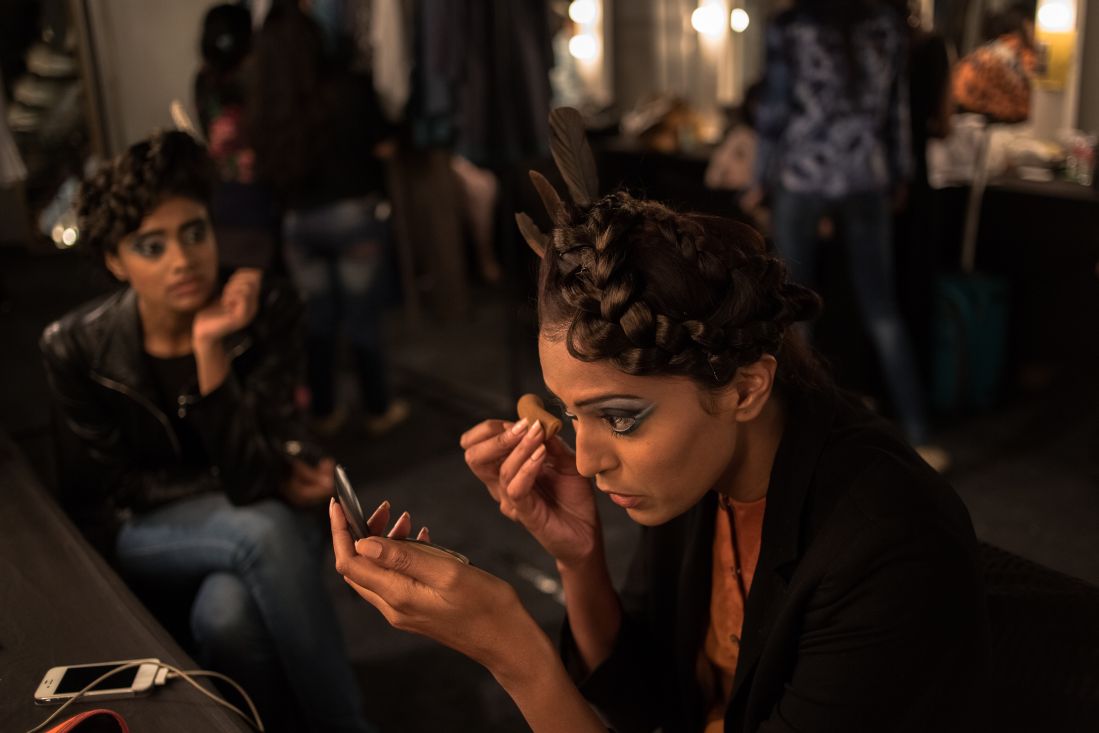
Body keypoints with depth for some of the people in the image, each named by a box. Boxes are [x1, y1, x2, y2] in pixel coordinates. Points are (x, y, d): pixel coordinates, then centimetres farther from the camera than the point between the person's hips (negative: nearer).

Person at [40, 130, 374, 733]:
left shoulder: (267, 312, -17)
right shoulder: (75, 347, -15)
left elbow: (248, 475, -22)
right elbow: (120, 485, -7)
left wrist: (211, 350, -34)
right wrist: (271, 493, -14)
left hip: (244, 520, 1)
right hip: (139, 536, 0)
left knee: (227, 614, -35)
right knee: (265, 530, -33)